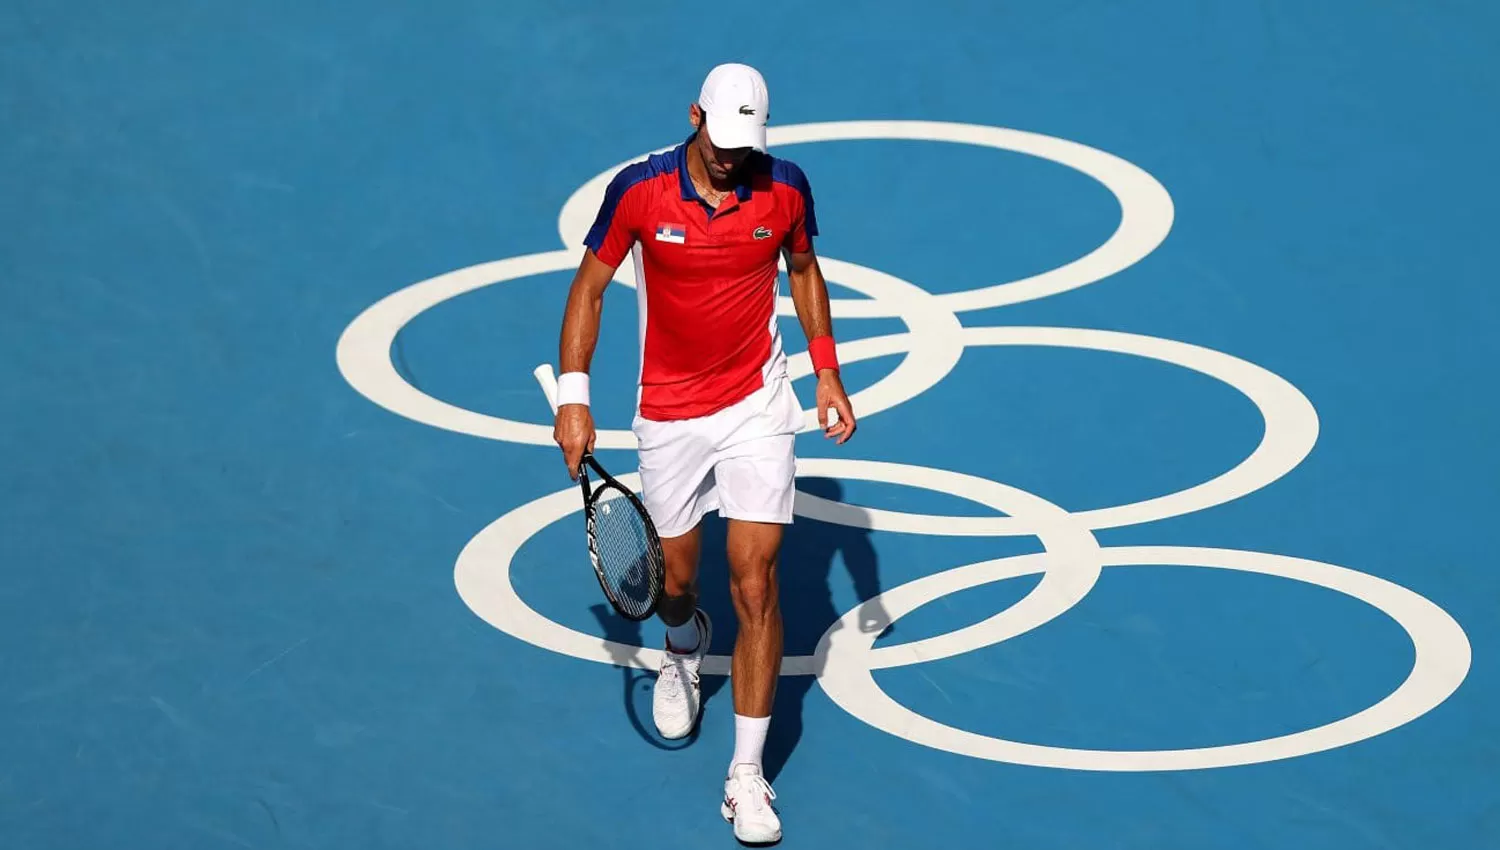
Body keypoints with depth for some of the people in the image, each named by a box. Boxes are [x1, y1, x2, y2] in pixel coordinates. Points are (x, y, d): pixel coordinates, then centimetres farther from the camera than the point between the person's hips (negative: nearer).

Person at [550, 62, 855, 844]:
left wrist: (827, 372, 5)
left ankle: (747, 774, -2)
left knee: (756, 582, -8)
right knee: (674, 580, 13)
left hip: (757, 404, 0)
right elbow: (589, 286, -4)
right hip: (668, 413, 0)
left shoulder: (785, 188, -10)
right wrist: (573, 395, -10)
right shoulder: (639, 190, -15)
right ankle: (684, 650, 54)